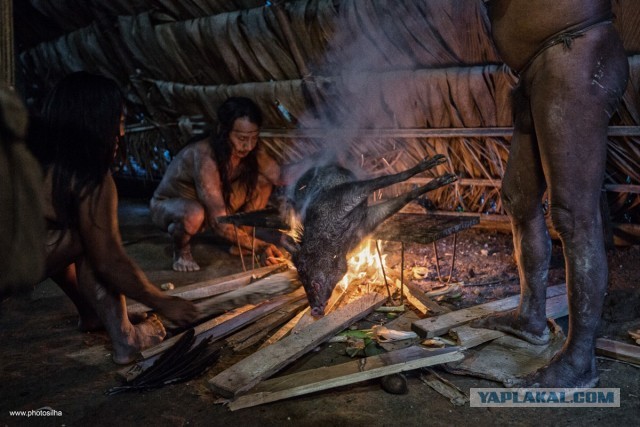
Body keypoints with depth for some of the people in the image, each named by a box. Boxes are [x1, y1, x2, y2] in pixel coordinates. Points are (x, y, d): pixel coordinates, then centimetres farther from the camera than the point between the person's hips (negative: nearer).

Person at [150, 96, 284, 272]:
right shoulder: (205, 156, -37)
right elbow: (219, 223, -38)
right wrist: (259, 246, -41)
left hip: (214, 207, 6)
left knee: (263, 179, -12)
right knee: (194, 214, -42)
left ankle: (239, 241, 3)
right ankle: (181, 248, -7)